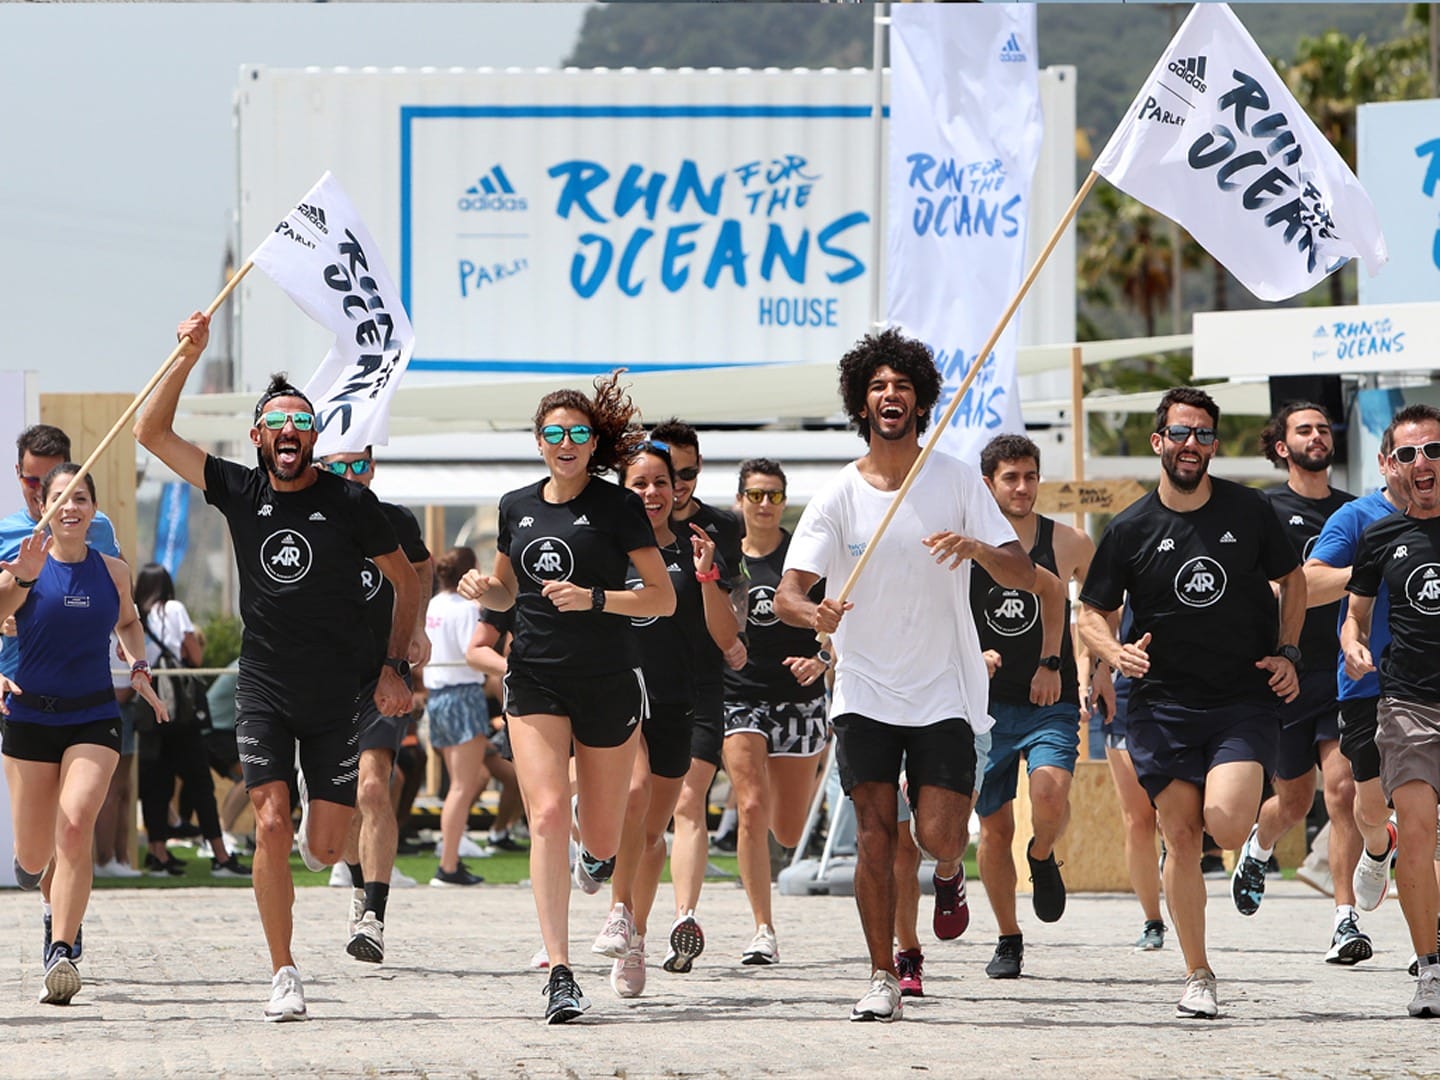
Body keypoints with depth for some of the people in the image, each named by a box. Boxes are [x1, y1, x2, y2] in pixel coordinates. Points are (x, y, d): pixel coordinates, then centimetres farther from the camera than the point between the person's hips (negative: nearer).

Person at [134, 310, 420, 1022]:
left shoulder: (349, 503, -3)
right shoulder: (240, 492, 1)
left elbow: (407, 583, 7)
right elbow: (152, 433, -3)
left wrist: (396, 668, 0)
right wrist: (188, 358, -13)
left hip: (338, 695, -1)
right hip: (264, 689, 1)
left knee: (325, 849, -1)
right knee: (271, 827, -13)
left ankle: (324, 818, 38)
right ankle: (283, 976, -5)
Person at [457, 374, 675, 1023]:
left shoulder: (618, 507, -4)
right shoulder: (516, 507, 9)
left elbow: (663, 599, -5)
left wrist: (593, 598, -19)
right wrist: (484, 591, -1)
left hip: (607, 683, -2)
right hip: (535, 682, 2)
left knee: (600, 841, 5)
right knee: (547, 817, -15)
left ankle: (597, 853, 46)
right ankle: (559, 975, -17)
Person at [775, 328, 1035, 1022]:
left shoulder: (957, 481, -1)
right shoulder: (838, 496, -1)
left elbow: (1024, 577, -4)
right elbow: (786, 594, -7)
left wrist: (977, 547, -26)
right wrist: (813, 612, -31)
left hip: (945, 692, 0)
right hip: (864, 692, 0)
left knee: (938, 835, -8)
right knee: (874, 832, -7)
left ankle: (948, 872, 29)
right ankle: (882, 979, 2)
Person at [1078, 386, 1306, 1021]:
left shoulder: (1248, 512, 2)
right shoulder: (1130, 529, 0)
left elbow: (1291, 579, 18)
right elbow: (1091, 614, 8)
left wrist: (1286, 653, 5)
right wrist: (1116, 653, -13)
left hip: (1245, 700, -1)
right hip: (1164, 705, 1)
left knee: (1225, 824, -21)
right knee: (1181, 839, -2)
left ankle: (1249, 834, 18)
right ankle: (1198, 978, 10)